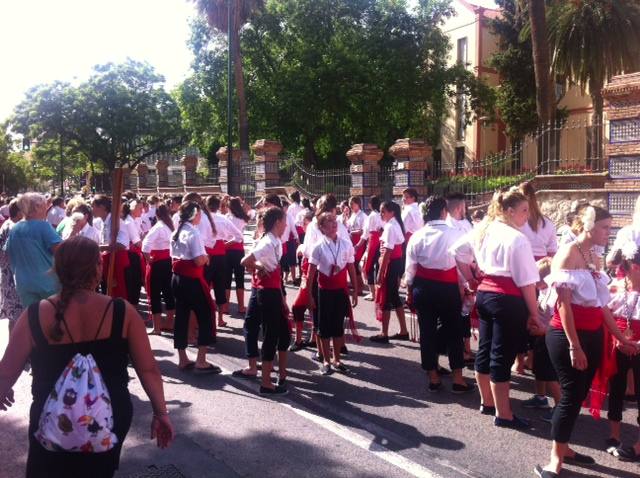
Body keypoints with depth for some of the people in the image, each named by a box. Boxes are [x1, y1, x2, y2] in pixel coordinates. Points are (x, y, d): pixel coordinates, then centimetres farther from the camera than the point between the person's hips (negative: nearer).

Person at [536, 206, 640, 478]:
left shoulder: (595, 259, 13)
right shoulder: (568, 253, -11)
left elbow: (601, 303, 17)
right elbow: (563, 303, -17)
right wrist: (574, 346, -19)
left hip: (593, 336, 8)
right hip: (567, 336, -8)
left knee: (579, 394, 12)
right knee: (571, 395, -6)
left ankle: (563, 449, 24)